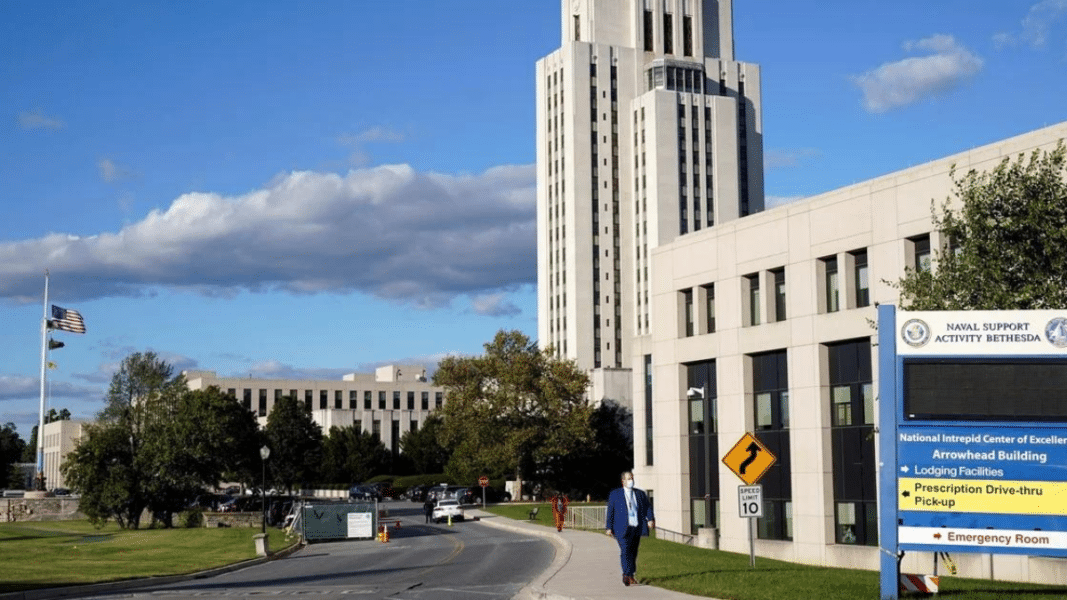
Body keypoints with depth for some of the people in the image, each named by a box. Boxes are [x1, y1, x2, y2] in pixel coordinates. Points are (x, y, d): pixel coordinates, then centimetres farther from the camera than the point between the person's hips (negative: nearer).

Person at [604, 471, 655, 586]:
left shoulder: (640, 494, 15)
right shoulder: (615, 494, 6)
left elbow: (648, 507, 9)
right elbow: (610, 511, 4)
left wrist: (651, 519, -10)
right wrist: (609, 527, -2)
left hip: (637, 528, 4)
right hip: (622, 529, -4)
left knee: (633, 552, 6)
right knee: (625, 550, -16)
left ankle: (630, 575, 16)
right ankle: (626, 575, -19)